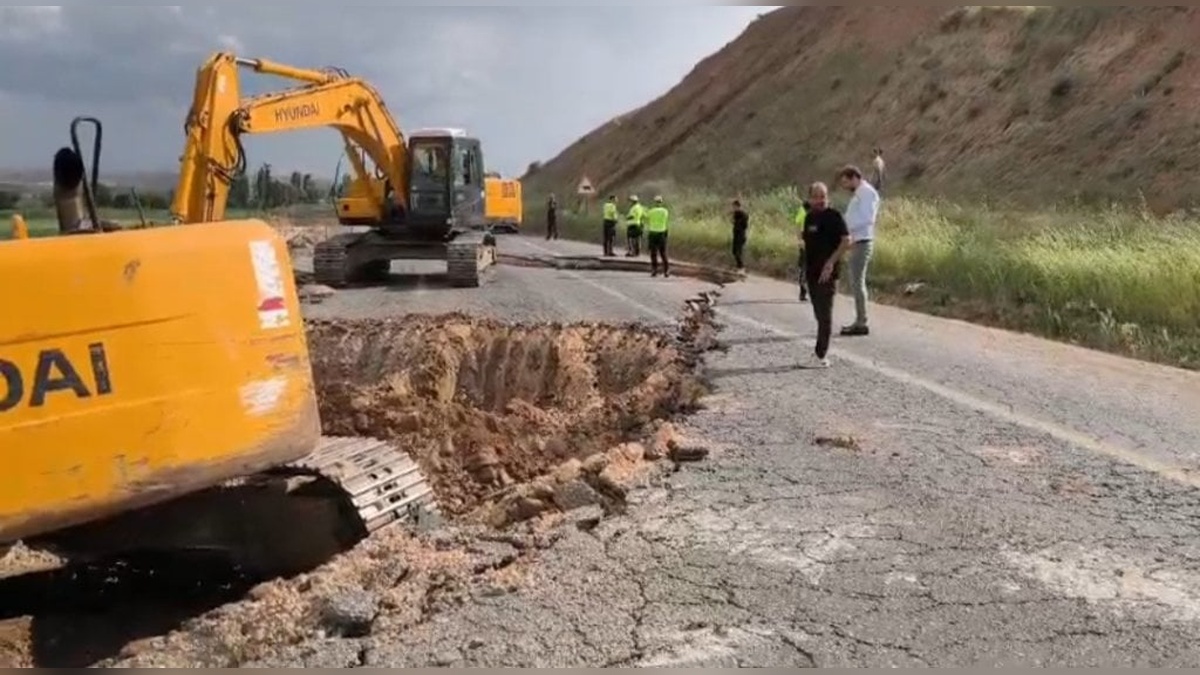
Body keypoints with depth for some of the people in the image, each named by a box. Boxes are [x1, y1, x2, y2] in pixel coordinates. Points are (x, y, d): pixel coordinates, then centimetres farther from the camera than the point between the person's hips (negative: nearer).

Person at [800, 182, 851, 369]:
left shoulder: (834, 216, -10)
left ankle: (821, 357, -3)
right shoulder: (809, 217, 13)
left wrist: (831, 262, -22)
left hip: (827, 273, -8)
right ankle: (823, 350, 22)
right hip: (812, 273, 8)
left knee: (824, 314, -5)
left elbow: (846, 241, -18)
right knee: (820, 314, 14)